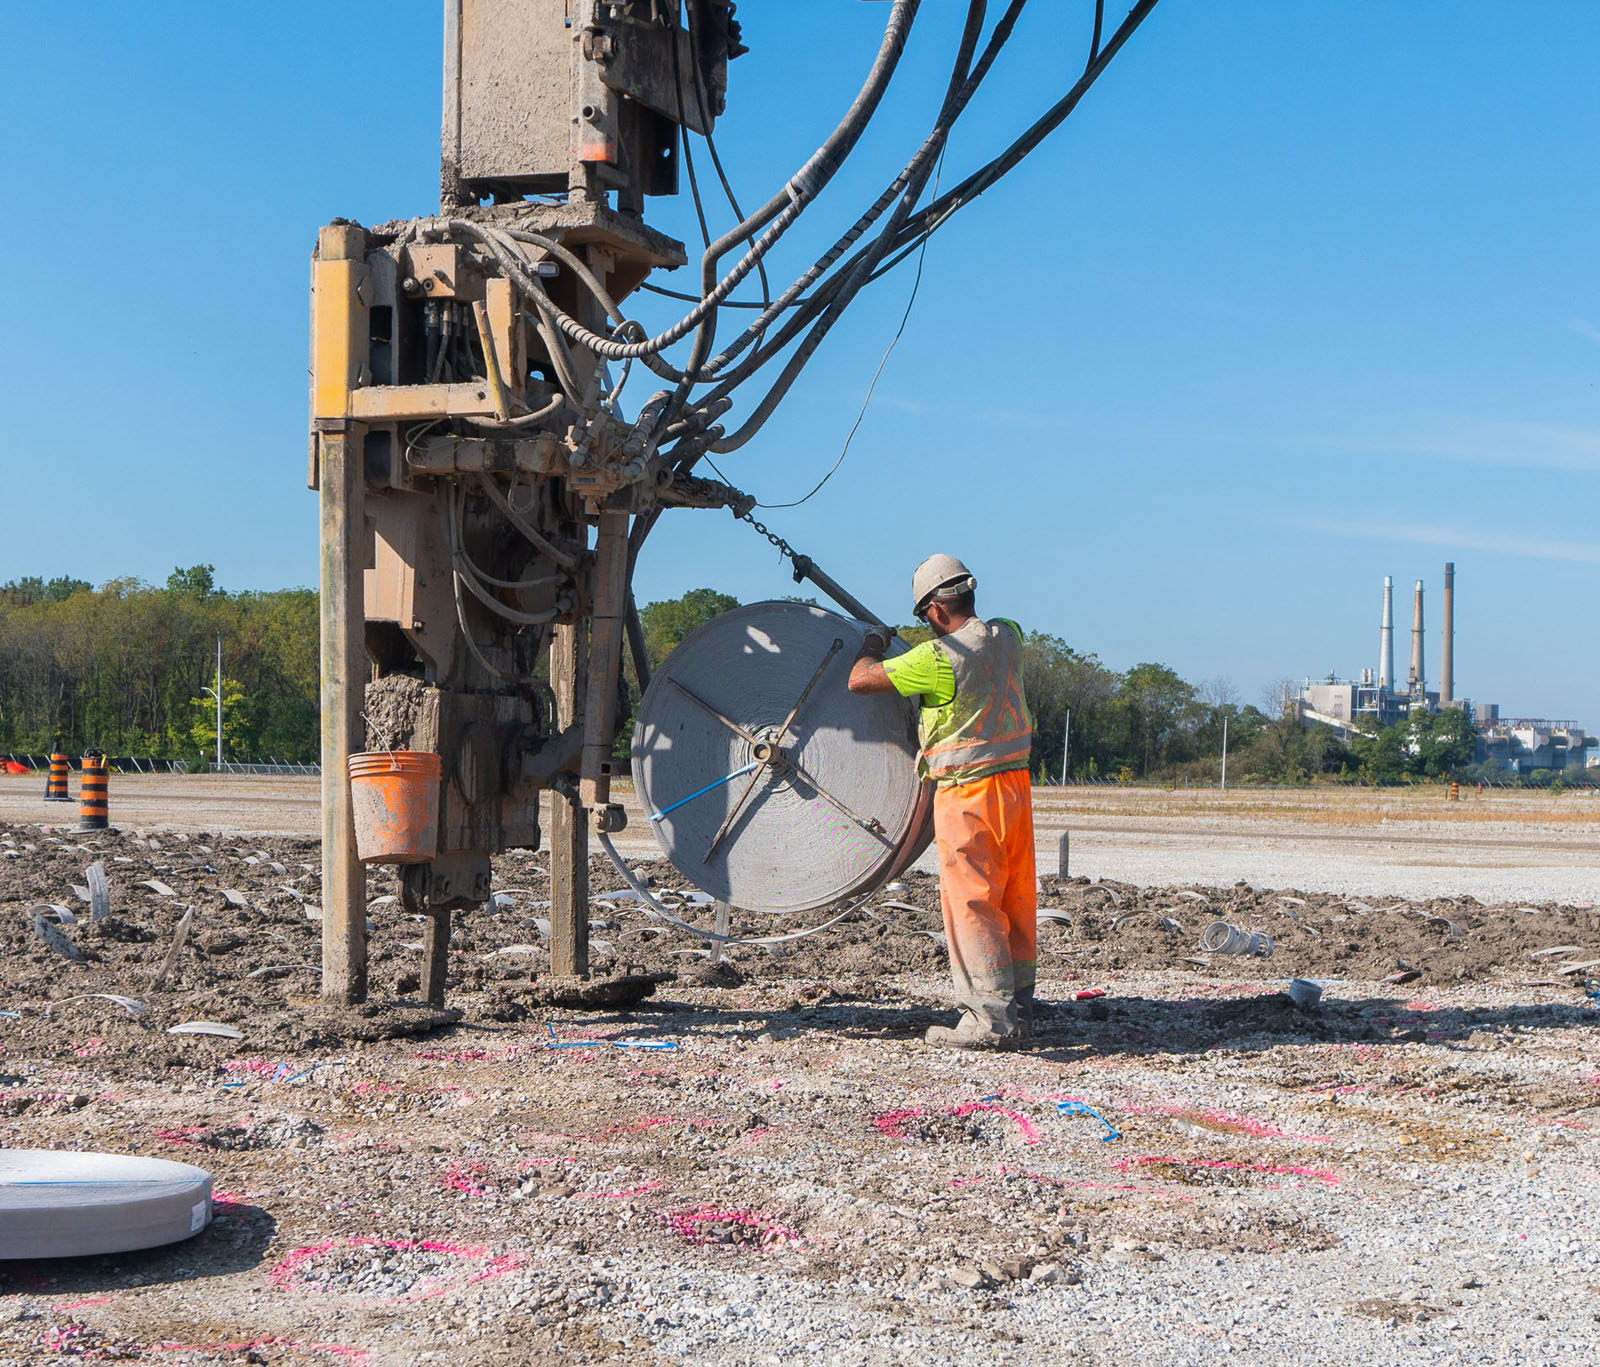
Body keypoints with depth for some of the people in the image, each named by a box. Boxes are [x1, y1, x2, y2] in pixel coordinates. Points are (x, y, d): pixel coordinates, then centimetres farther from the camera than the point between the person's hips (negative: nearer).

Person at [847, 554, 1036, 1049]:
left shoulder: (940, 657, -17)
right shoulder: (1008, 637, 4)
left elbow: (860, 680, -11)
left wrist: (873, 645, 9)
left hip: (968, 794, -8)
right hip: (1016, 784, 8)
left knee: (971, 903, -3)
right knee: (1015, 900, 11)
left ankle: (990, 1019, -4)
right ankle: (1017, 1008, 18)